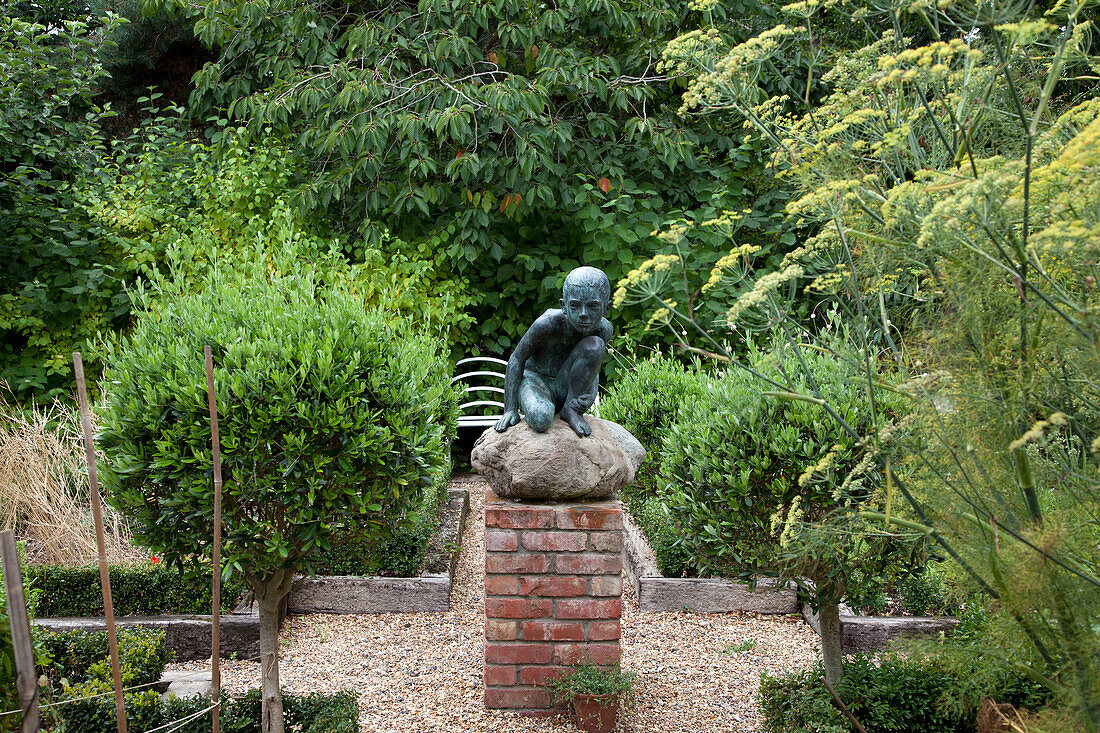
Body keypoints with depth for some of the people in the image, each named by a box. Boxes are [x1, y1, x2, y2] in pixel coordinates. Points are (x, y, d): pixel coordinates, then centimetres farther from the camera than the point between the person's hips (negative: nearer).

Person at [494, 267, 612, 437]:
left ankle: (571, 410, -15)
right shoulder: (548, 323, -27)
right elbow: (517, 359, -15)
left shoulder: (603, 329, -14)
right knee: (540, 419, -38)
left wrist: (590, 396, -19)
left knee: (594, 344, -24)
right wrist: (510, 410, -16)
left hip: (566, 387, 3)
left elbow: (592, 368, 3)